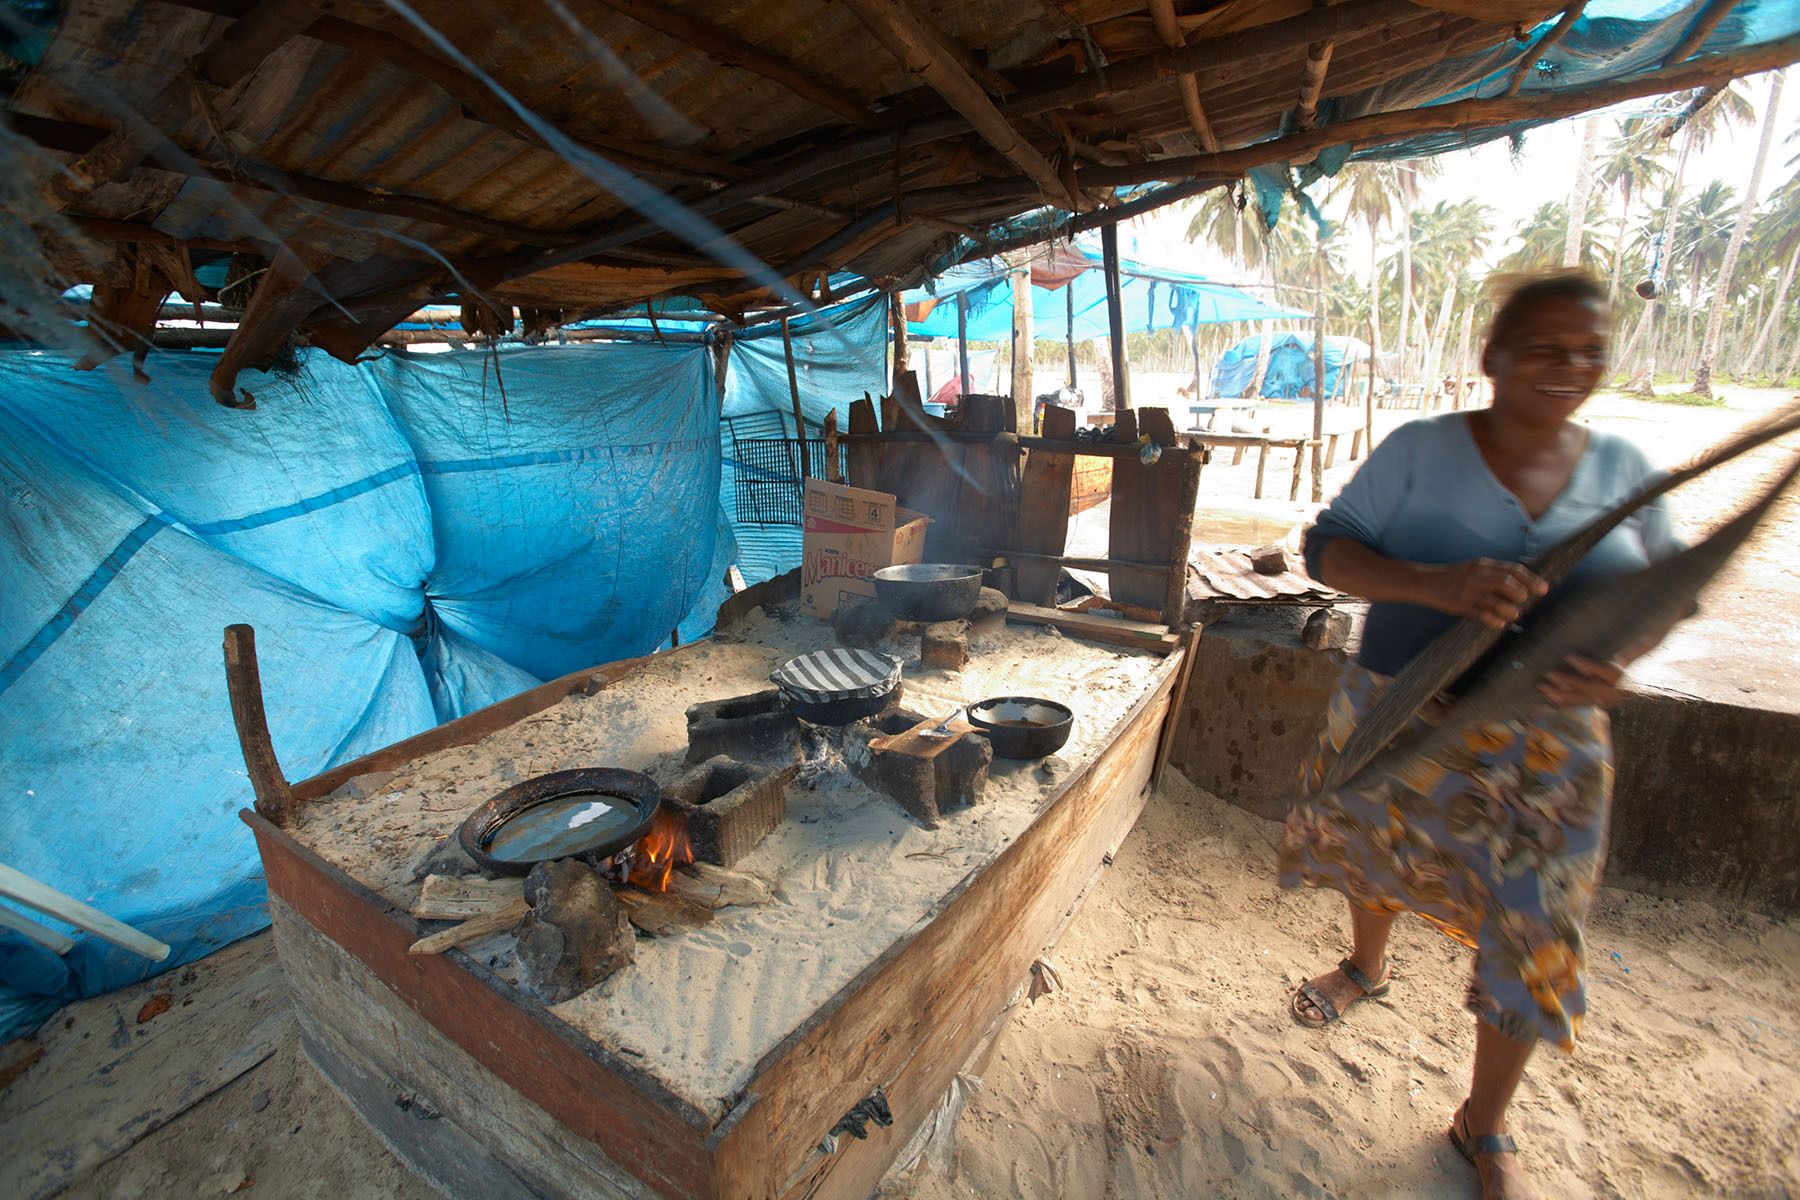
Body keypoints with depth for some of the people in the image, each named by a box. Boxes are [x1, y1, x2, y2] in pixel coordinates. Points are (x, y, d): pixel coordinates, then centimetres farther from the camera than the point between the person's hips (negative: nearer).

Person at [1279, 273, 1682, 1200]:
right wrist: (1437, 584, -31)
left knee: (1528, 936, 8)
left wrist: (1617, 662, -14)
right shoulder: (1420, 450, -9)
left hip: (1545, 746, 2)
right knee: (1376, 858, 20)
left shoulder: (1624, 469, 1)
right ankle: (1365, 969, 56)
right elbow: (1326, 547, -13)